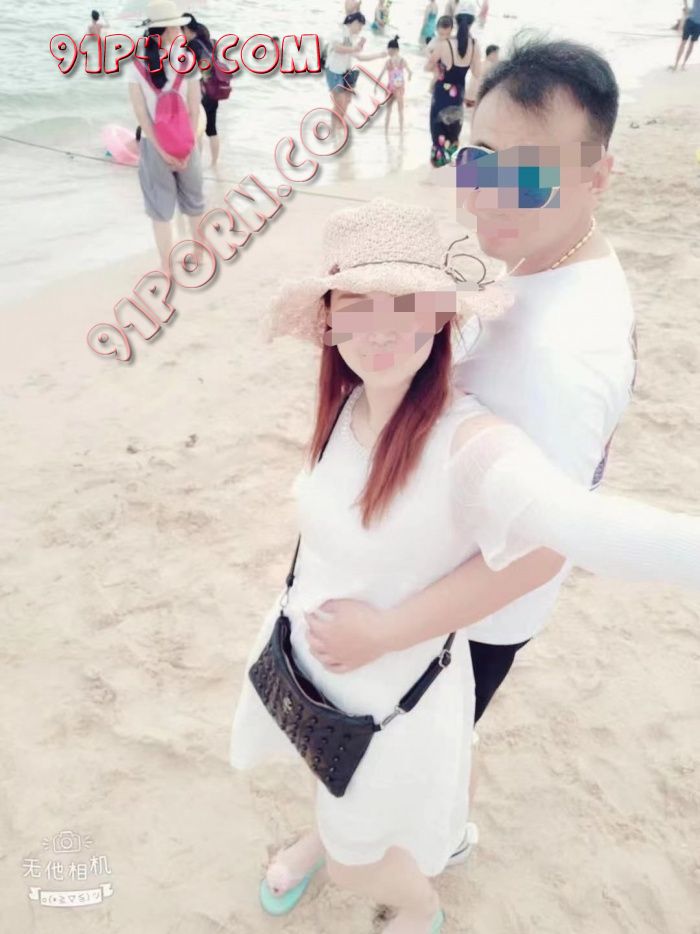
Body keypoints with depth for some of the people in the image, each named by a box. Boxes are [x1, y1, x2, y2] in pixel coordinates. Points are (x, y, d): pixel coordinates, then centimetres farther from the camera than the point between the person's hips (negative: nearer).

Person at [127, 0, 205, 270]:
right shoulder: (137, 66, -7)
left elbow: (194, 109, -5)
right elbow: (141, 113, -6)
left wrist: (188, 147, -12)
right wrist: (162, 149, -11)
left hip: (185, 144, 1)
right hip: (154, 146, -1)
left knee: (194, 202, 10)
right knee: (160, 208, 8)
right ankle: (166, 266, 15)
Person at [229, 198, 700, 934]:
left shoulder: (469, 442, -35)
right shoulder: (348, 404, -13)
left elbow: (589, 528, -53)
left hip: (388, 700, -5)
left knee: (356, 863, 23)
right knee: (330, 786, 36)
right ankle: (324, 833, 72)